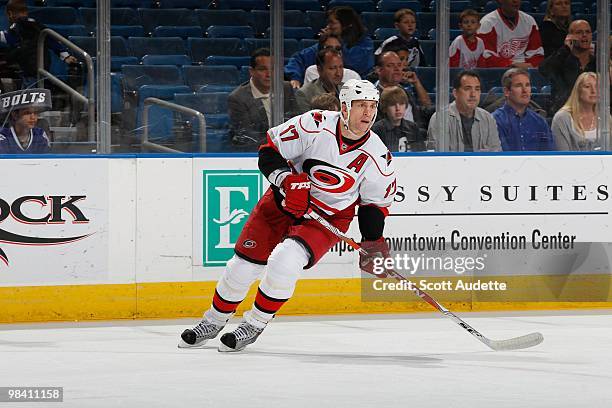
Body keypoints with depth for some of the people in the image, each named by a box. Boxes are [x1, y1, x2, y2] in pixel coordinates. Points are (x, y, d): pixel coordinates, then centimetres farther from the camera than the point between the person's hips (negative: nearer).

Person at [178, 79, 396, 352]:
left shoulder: (377, 156, -15)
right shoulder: (315, 125, -21)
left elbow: (375, 202, 0)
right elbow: (269, 152, -13)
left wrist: (373, 242, -9)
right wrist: (288, 180, -29)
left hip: (330, 216, -1)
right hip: (286, 201, 1)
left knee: (285, 260, -25)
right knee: (244, 265, 0)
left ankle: (254, 324, -6)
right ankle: (214, 320, 26)